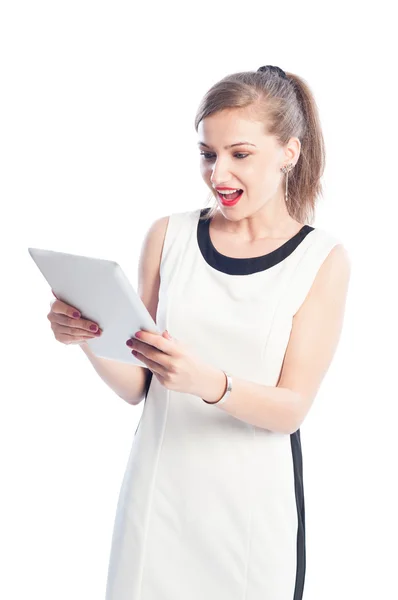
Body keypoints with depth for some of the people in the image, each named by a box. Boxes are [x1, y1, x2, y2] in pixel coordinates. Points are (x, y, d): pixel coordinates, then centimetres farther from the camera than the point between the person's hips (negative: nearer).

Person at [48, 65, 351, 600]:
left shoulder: (323, 259, -5)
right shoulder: (168, 236, 1)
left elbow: (291, 407, -10)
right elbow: (136, 388, 2)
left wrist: (207, 382, -27)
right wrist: (89, 340, -17)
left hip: (254, 501, -1)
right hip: (159, 492, 2)